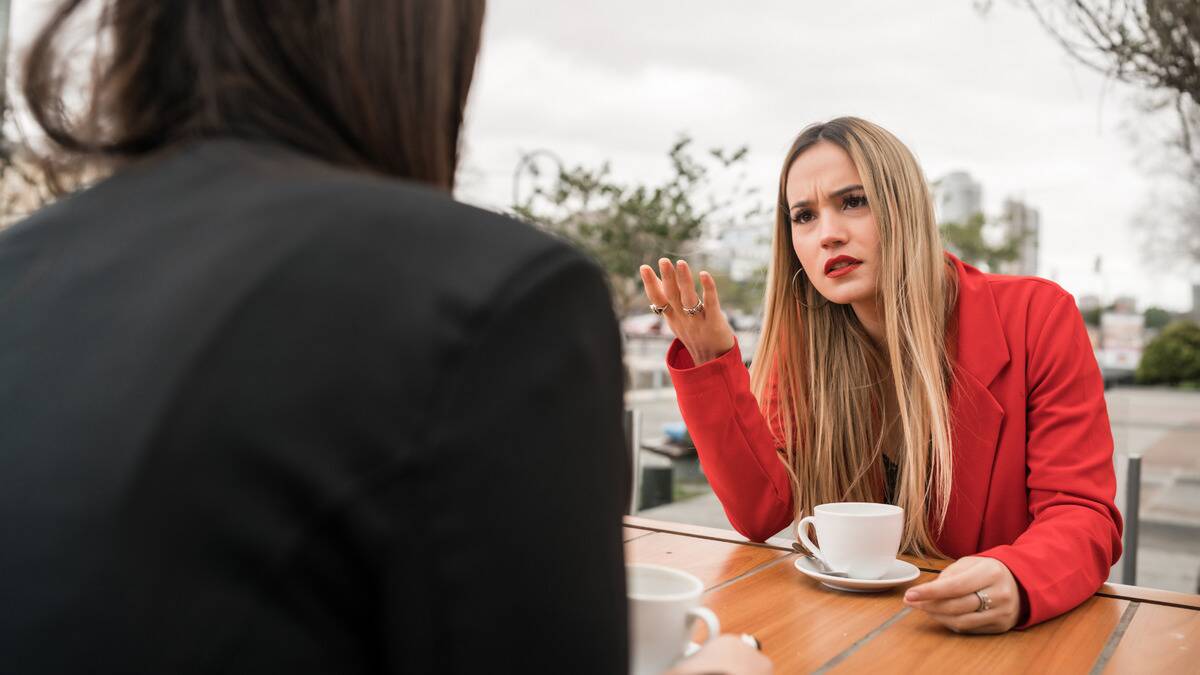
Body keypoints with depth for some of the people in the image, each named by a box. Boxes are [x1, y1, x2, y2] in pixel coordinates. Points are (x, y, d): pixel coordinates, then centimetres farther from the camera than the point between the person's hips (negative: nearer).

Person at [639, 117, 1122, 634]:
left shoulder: (1034, 317, -10)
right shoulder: (801, 343, -3)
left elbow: (1083, 514, -12)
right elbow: (764, 517, -8)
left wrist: (1015, 583, -34)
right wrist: (710, 361, -17)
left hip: (1003, 630, 1)